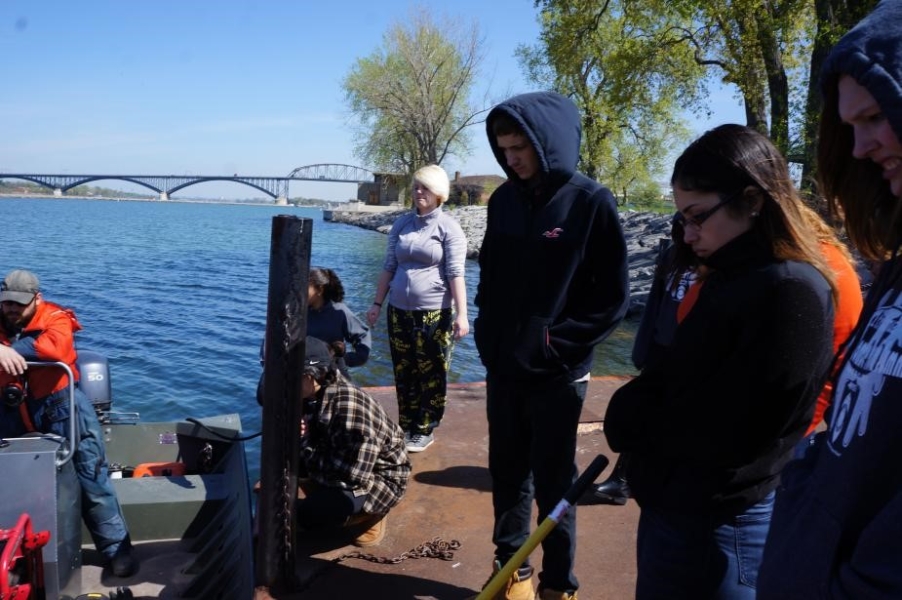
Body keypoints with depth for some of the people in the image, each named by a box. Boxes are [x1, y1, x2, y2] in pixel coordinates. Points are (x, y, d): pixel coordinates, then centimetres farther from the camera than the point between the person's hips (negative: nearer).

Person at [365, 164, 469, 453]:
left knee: (431, 375, 4)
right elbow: (389, 267, 13)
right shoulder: (401, 224, 9)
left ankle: (425, 431, 15)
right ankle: (406, 427, 23)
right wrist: (377, 304, 11)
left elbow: (455, 273, -10)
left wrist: (461, 314, -17)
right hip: (399, 310, 5)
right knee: (404, 373, 11)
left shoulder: (448, 226, -5)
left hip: (434, 313, -5)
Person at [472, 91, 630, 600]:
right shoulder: (504, 200, 4)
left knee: (553, 483, 7)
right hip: (503, 369, 5)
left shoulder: (591, 202, -11)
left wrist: (556, 344, -13)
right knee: (508, 475, 15)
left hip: (556, 376, -5)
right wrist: (487, 334, 5)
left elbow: (613, 298, -10)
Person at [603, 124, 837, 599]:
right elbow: (669, 377, 11)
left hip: (714, 523, -8)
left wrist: (633, 424, -9)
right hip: (675, 502, 8)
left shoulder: (790, 291, -22)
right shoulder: (727, 276, 8)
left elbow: (723, 433, -24)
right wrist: (633, 416, -8)